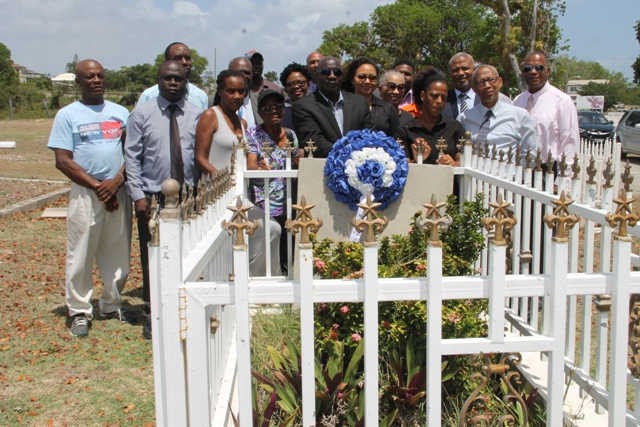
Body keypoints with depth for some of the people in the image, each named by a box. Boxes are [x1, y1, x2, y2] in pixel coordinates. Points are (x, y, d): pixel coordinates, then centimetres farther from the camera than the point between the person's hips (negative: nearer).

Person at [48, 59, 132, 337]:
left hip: (119, 192, 3)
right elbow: (63, 160, -4)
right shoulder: (68, 115, 2)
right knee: (81, 256, 1)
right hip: (85, 194, -3)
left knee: (118, 253, 8)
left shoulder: (121, 113, 11)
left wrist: (117, 181, -9)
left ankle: (111, 305, 23)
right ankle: (79, 311, 13)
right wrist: (97, 186, -11)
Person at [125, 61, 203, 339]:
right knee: (152, 258, 5)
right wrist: (138, 195, -7)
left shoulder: (196, 115, 4)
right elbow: (132, 157, 0)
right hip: (152, 198, -1)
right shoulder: (142, 114, 1)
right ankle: (152, 314, 19)